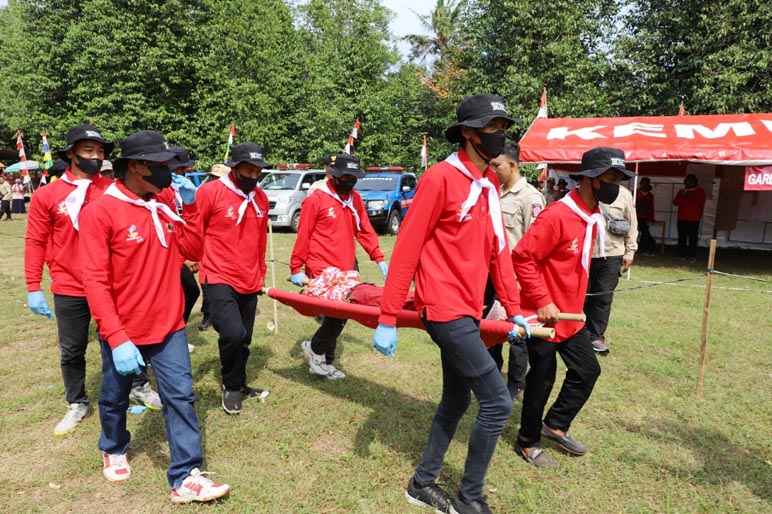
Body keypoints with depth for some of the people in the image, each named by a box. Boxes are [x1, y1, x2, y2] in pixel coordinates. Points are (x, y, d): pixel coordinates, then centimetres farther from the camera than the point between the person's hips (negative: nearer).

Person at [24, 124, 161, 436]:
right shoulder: (47, 196, -3)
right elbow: (35, 243, 1)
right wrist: (33, 288, -2)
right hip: (70, 290, 0)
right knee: (71, 350, 12)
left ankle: (139, 386, 35)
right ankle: (77, 404, 31)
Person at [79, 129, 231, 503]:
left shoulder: (166, 206, 0)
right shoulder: (101, 212, -16)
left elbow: (194, 252, 0)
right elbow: (95, 281, -18)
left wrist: (189, 207, -12)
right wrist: (116, 338, -22)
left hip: (168, 327, 4)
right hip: (123, 332, -3)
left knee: (181, 396, -1)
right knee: (115, 398, 19)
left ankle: (185, 478, 8)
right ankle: (113, 449, 48)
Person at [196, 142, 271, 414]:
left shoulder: (261, 198, 8)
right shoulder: (210, 191, -10)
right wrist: (193, 260, 1)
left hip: (249, 283, 6)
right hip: (218, 280, -6)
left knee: (243, 340, 13)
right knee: (233, 334, -20)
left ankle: (237, 385, 35)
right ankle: (231, 386, 7)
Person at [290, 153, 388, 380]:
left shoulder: (355, 199, 11)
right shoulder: (316, 199, -7)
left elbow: (365, 231, 13)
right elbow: (303, 236, -7)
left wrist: (379, 259, 5)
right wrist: (296, 269, -7)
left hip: (345, 270, 6)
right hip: (322, 271, -6)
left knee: (339, 315, 9)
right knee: (338, 313, -12)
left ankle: (324, 361, 23)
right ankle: (316, 350, 12)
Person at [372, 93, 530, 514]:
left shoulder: (490, 185, 11)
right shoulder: (441, 178, -14)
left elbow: (497, 250, 15)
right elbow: (406, 248, -15)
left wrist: (513, 309, 15)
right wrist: (387, 319, -15)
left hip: (467, 311, 9)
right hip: (446, 309, -9)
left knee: (456, 400, 18)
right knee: (497, 402, -5)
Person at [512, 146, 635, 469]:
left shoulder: (593, 217, 7)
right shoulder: (557, 215, -22)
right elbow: (522, 258, -24)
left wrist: (575, 305, 19)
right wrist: (542, 302, -23)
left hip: (571, 316, 9)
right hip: (544, 316, -9)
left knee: (587, 371, 16)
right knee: (542, 378, 4)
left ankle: (555, 425, 35)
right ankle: (527, 444, 24)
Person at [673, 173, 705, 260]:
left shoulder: (700, 191, 8)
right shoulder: (681, 191, 17)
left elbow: (702, 202, -7)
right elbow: (675, 202, 8)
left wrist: (691, 196, -14)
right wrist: (682, 196, -8)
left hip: (694, 219, -3)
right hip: (682, 218, 3)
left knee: (693, 239, -7)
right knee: (682, 238, 3)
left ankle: (692, 255, -5)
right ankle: (681, 254, 8)